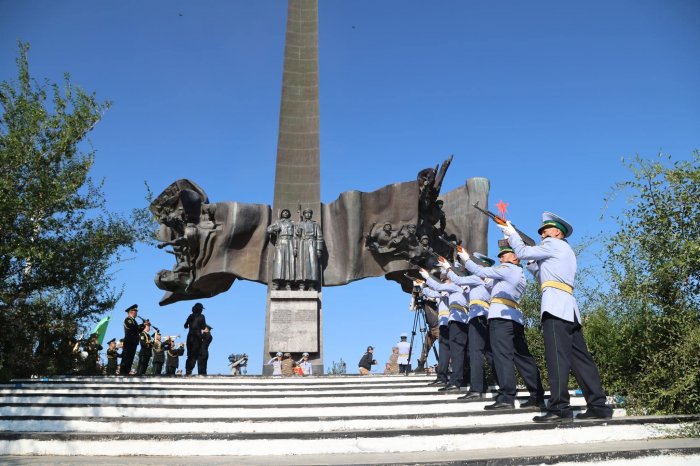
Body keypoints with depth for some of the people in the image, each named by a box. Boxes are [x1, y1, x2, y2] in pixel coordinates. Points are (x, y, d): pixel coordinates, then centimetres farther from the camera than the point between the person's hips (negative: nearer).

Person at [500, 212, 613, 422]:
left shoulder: (554, 244, 5)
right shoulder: (566, 252, 32)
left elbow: (523, 252, 2)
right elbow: (544, 277, 31)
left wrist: (511, 234, 15)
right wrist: (532, 263, 26)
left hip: (556, 306, -10)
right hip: (568, 308, 10)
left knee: (557, 356, -15)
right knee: (580, 357, 6)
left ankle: (560, 408, -20)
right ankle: (598, 405, 4)